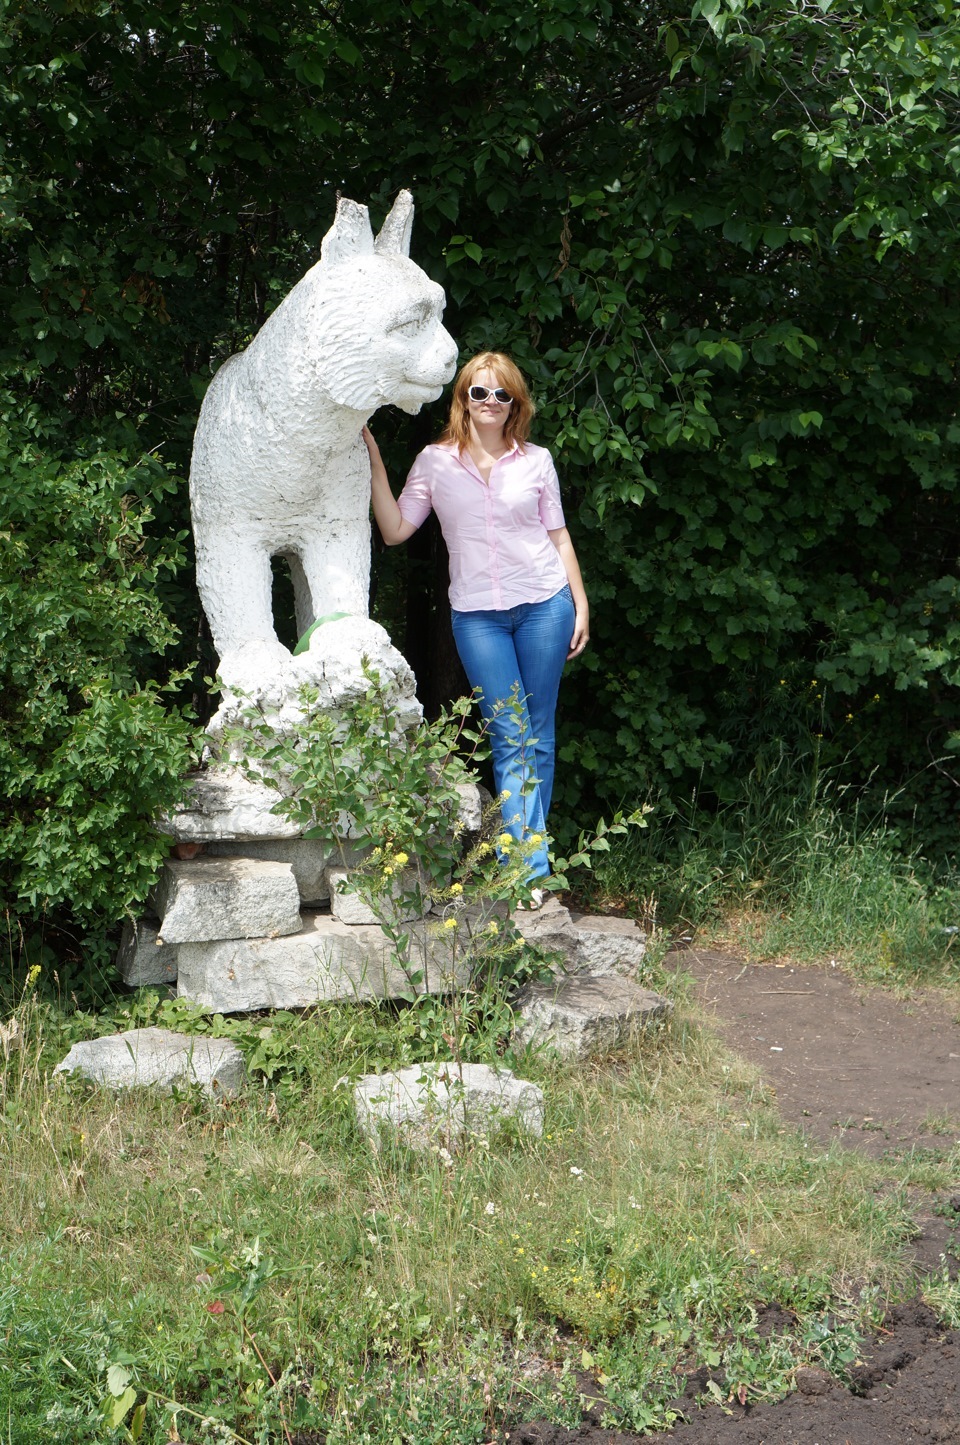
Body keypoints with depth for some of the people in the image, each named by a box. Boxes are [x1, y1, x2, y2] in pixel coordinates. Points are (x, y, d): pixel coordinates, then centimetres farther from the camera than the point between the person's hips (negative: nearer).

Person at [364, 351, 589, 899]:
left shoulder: (536, 461, 6)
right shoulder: (435, 462, 4)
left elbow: (558, 535, 10)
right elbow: (396, 529, 0)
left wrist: (581, 604, 7)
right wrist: (374, 463, -5)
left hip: (544, 605, 1)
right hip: (477, 614, -1)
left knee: (539, 735, 4)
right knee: (510, 735, -6)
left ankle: (526, 862, 12)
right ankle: (532, 870, -7)